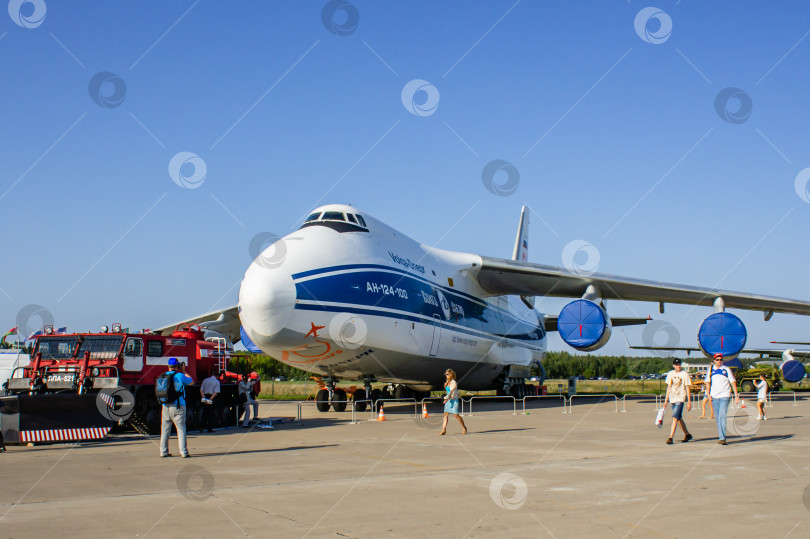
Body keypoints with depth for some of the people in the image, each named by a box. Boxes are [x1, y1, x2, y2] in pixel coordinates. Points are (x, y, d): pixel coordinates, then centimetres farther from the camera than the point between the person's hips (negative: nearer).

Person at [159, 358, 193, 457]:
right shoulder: (180, 376, -9)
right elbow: (191, 382, 5)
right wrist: (184, 371, 16)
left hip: (165, 406, 5)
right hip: (178, 406, -5)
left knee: (165, 429, 12)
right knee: (181, 429, -1)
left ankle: (163, 451, 14)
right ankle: (184, 452, -5)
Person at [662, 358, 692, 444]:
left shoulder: (684, 374, -3)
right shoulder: (670, 374, 10)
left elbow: (687, 388, -2)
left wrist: (689, 402, -5)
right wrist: (666, 400, 12)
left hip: (680, 398, -5)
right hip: (672, 398, 5)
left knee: (675, 417, -16)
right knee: (679, 418, 13)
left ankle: (670, 438, -20)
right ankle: (687, 435, 29)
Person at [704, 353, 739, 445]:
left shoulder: (726, 369, 2)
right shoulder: (711, 370, 9)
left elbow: (733, 382, 3)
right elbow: (708, 382, 16)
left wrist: (736, 395, -2)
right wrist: (708, 394, 4)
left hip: (725, 396, -3)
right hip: (714, 396, 3)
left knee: (722, 417, -14)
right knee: (717, 418, 7)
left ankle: (722, 438, -16)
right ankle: (720, 436, 17)